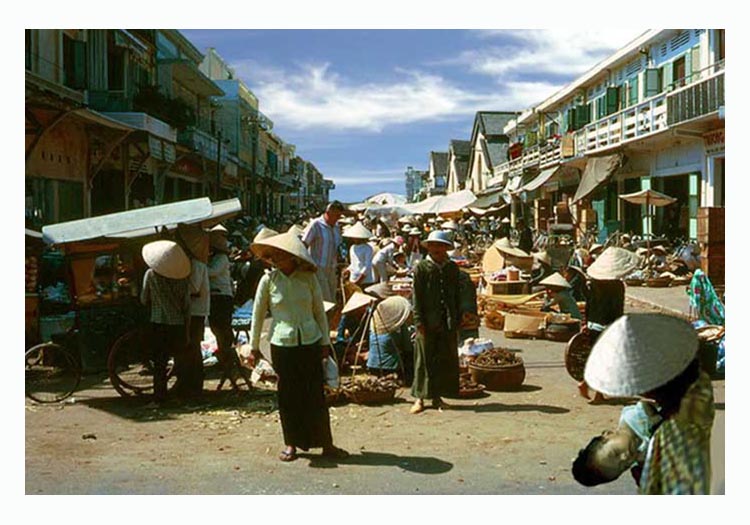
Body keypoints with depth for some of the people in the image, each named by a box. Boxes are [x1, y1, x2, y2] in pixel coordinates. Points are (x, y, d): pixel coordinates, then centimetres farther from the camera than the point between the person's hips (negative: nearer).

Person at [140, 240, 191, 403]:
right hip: (178, 324, 1)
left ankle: (160, 396, 3)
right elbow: (187, 304, 1)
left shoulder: (151, 274, -5)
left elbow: (144, 300, 2)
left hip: (159, 323, -1)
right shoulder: (181, 278, -2)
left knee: (160, 362, 4)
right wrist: (186, 330, 9)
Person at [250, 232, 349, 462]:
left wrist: (325, 342, 6)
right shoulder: (268, 280, -3)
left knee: (316, 394, 3)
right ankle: (291, 443, 21)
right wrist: (254, 346, 8)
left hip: (310, 342, 0)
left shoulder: (308, 278, -1)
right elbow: (258, 314, 5)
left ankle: (326, 444, 11)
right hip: (282, 345, 0)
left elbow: (319, 311, 6)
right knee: (287, 396, 6)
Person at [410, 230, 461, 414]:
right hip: (428, 323, -4)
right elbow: (416, 298, -3)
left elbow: (457, 296, 15)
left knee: (446, 360, 6)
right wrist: (419, 322, -10)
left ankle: (437, 396, 17)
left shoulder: (452, 268, 11)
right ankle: (420, 398, 9)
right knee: (424, 361, 1)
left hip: (448, 323, 4)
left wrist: (457, 321, 9)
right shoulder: (421, 268, 0)